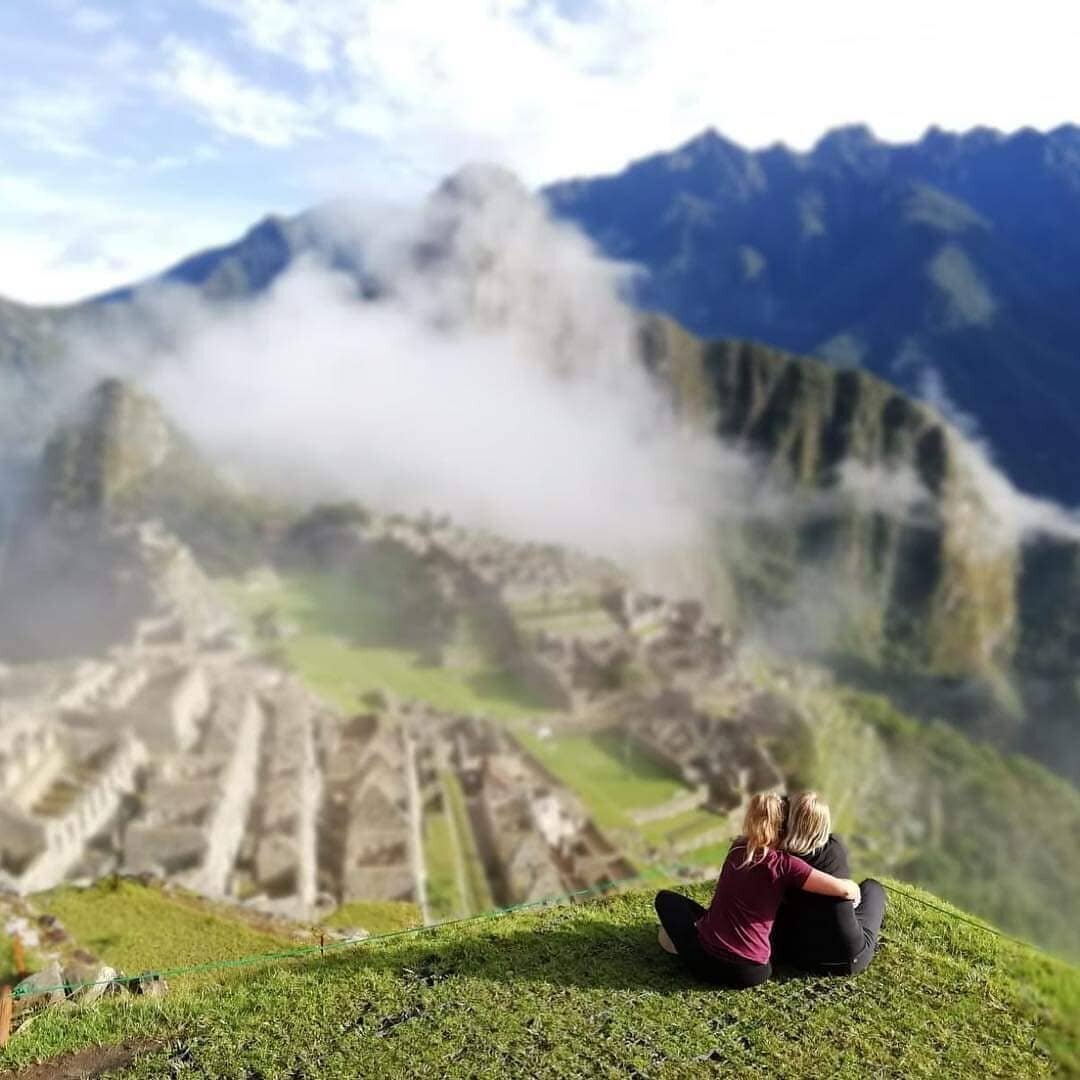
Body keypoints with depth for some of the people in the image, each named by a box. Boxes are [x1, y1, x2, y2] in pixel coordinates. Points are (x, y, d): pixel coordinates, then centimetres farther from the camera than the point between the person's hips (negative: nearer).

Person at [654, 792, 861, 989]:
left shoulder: (737, 848, 8)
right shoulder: (785, 864, -9)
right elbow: (843, 889, -12)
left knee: (666, 898, 27)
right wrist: (854, 890, 11)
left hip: (708, 960, 3)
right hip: (751, 971, -3)